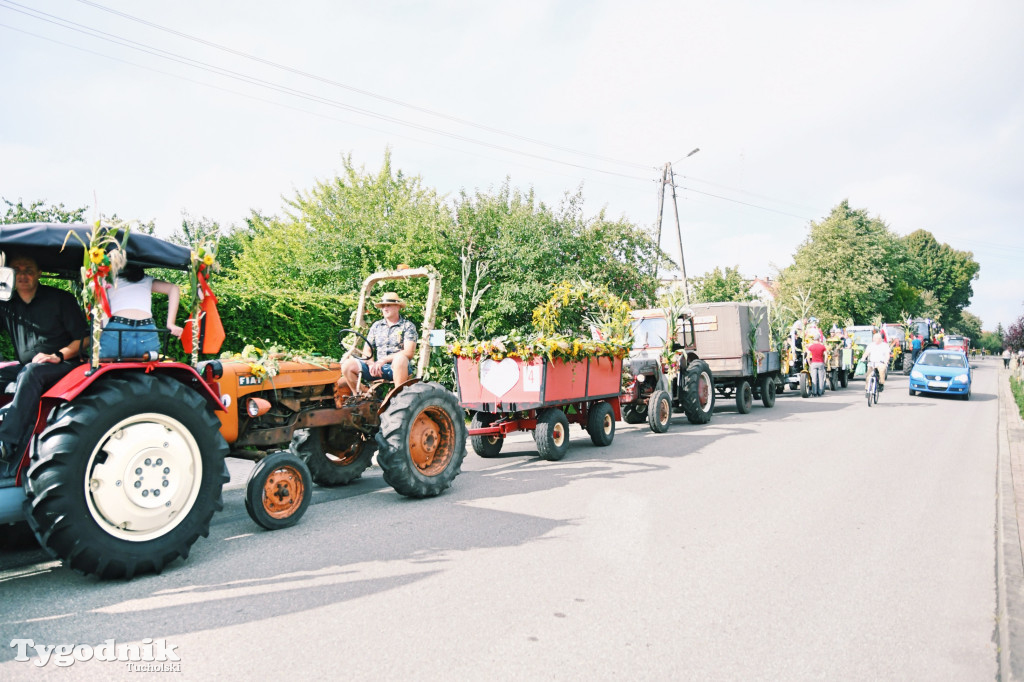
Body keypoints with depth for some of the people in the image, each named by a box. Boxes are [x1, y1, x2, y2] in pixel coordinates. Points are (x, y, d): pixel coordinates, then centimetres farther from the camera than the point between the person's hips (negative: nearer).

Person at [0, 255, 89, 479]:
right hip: (26, 369, 6)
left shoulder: (60, 299, 0)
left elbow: (85, 338, -4)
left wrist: (57, 356, -19)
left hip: (62, 366, -5)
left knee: (31, 372, -35)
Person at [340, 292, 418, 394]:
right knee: (347, 364, -15)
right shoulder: (376, 326, 19)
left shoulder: (408, 326, 4)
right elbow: (366, 350, 16)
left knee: (400, 359, -39)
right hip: (376, 366, 5)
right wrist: (371, 364, -7)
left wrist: (383, 360, -16)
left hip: (397, 367, -5)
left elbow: (409, 353, -9)